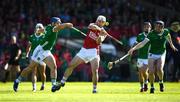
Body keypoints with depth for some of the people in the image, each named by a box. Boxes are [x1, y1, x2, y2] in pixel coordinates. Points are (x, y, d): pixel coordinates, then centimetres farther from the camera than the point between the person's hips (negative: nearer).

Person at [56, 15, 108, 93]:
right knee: (71, 65, 0)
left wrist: (101, 35, -37)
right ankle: (62, 82, 12)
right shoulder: (92, 25, 5)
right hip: (84, 50, 2)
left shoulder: (103, 33, 1)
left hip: (93, 52, -2)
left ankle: (94, 88, -3)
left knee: (95, 71, -17)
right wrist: (100, 29, -37)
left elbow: (99, 41, -18)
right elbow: (93, 27, -22)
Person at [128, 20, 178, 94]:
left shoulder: (165, 32, -8)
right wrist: (133, 48, -42)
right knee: (151, 72, -13)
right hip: (152, 55, -1)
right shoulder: (151, 34, -19)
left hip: (161, 55, 1)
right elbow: (143, 43, -29)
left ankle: (161, 82, 7)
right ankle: (152, 87, 14)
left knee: (159, 69, -23)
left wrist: (171, 44, 32)